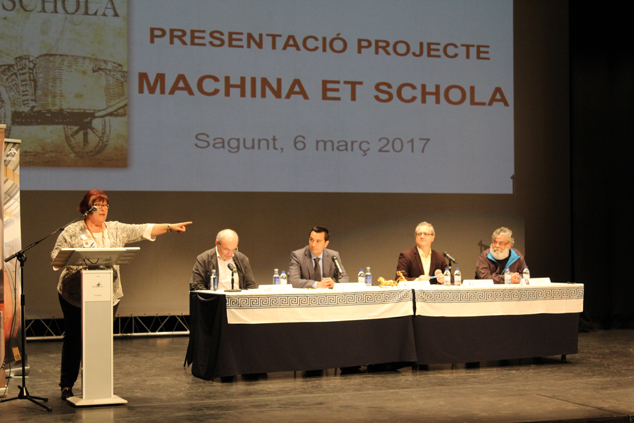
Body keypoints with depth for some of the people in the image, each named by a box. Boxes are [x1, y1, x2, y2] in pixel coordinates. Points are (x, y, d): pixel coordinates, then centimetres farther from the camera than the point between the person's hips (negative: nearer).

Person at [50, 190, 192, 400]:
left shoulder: (116, 230, 8)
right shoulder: (72, 231, -1)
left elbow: (143, 230, 3)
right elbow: (56, 256, -3)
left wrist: (169, 227, -7)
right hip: (75, 295, -3)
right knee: (74, 340, 3)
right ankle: (66, 385, 15)